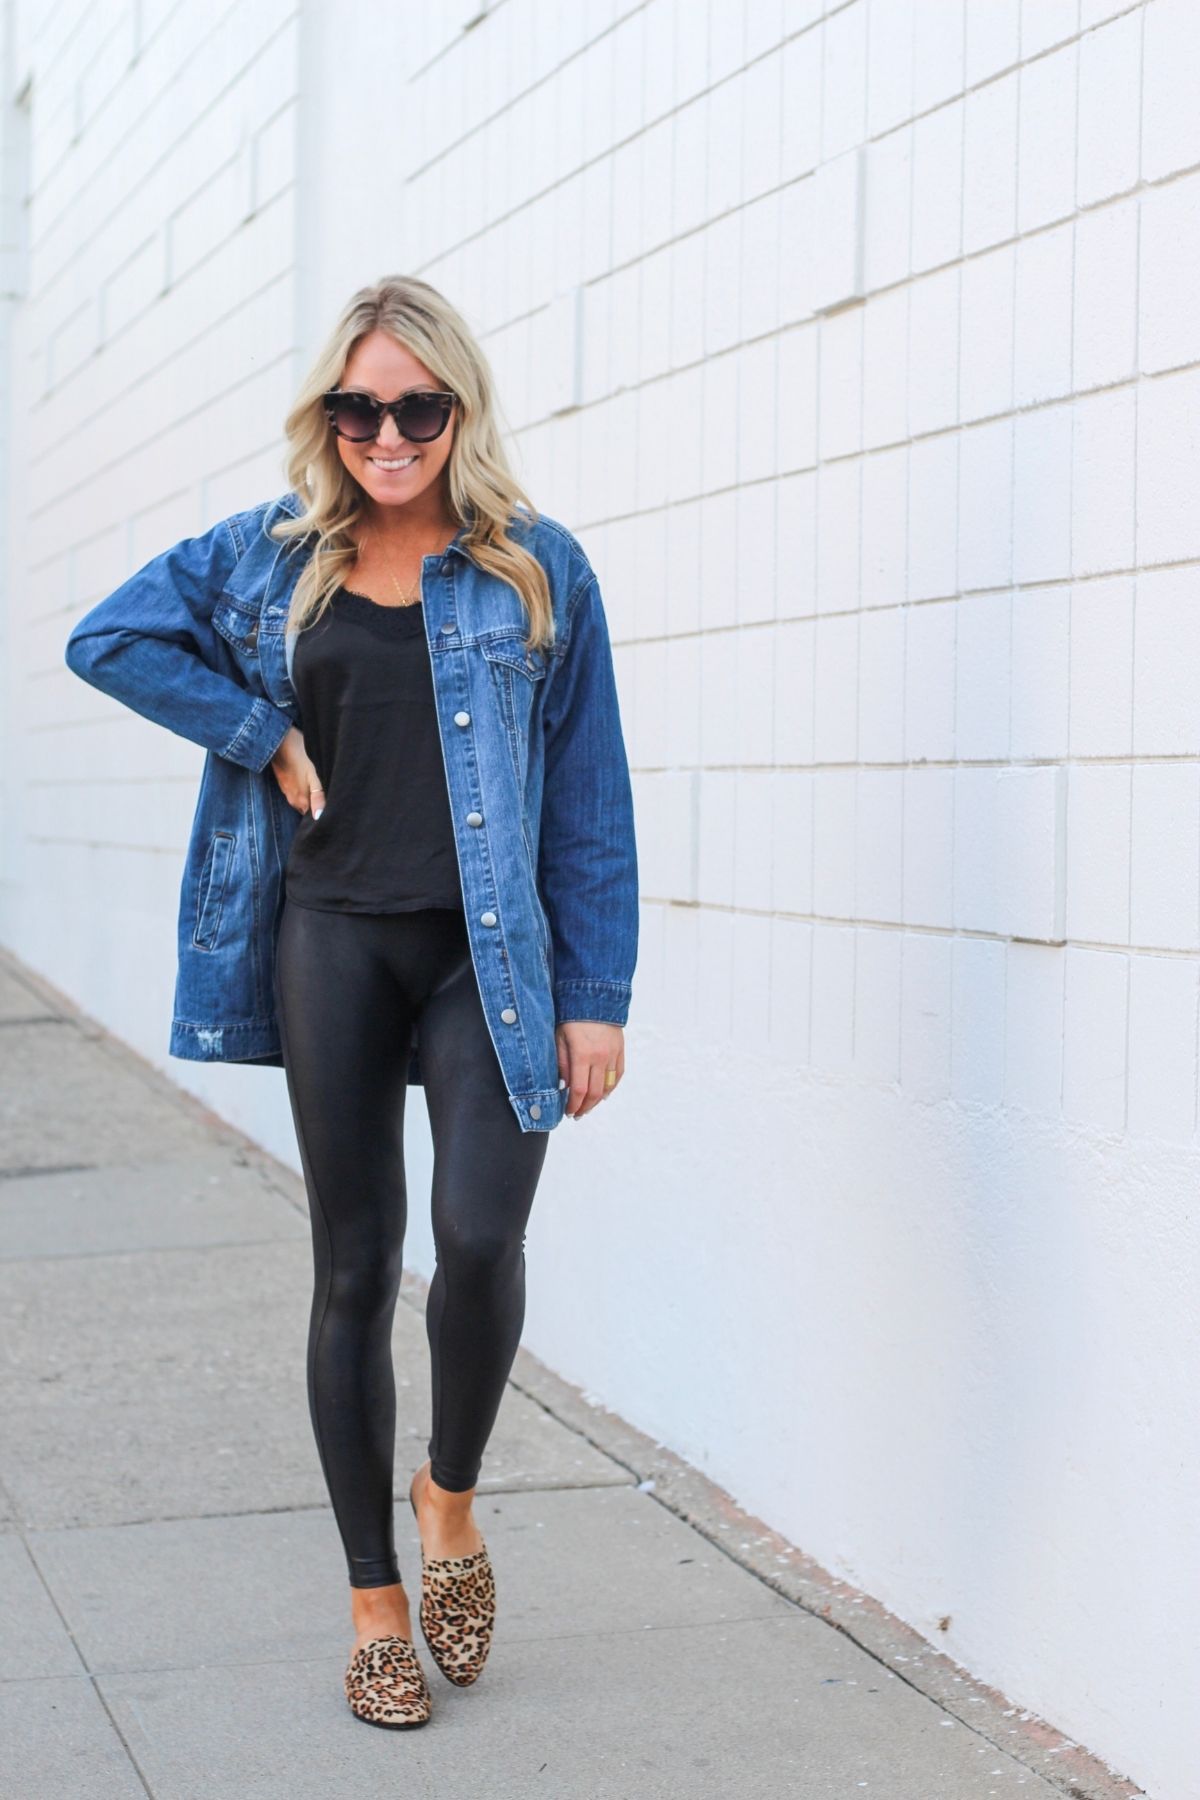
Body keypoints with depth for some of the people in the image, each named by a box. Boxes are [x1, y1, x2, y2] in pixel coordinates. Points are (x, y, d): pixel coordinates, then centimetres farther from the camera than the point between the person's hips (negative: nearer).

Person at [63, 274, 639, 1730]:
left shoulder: (538, 568, 3)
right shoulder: (273, 556, 9)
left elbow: (588, 791, 1)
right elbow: (107, 639, 7)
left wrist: (598, 996, -4)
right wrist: (262, 735, -2)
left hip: (490, 952, -2)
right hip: (333, 940, 2)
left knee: (479, 1237, -19)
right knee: (354, 1269, 6)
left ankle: (451, 1496, 11)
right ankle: (377, 1603, 19)